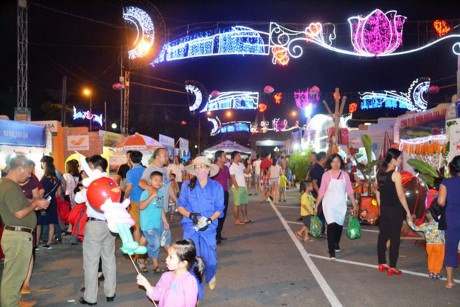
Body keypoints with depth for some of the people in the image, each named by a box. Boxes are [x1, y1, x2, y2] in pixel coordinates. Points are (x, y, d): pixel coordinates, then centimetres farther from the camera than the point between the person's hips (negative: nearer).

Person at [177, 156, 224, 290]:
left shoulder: (216, 187, -1)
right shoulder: (187, 185, -1)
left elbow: (219, 209, 1)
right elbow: (180, 206, 2)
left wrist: (210, 220, -16)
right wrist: (190, 215, -17)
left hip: (209, 227, 0)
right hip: (190, 226, 0)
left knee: (210, 258, 3)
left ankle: (210, 278, 37)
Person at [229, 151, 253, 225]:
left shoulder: (241, 165, 9)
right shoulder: (232, 167, -14)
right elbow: (233, 179, -15)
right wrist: (237, 188, -16)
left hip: (243, 187, 8)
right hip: (237, 188, -8)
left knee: (244, 203, 14)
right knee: (237, 204, -1)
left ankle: (245, 218, 23)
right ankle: (237, 220, 6)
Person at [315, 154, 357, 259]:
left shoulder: (345, 175, 1)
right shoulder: (326, 175, -4)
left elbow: (349, 191, 4)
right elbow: (321, 191, -1)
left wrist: (354, 205, 3)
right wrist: (316, 205, -1)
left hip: (341, 204, 3)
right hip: (329, 204, -3)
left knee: (339, 225, 13)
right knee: (331, 225, -13)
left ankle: (336, 243, 41)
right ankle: (331, 251, -7)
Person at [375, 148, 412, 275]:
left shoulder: (380, 173, 4)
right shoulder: (396, 174, -16)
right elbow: (400, 195, -16)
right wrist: (408, 211, -8)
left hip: (384, 210, 6)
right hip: (395, 211, -6)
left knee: (383, 236, 13)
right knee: (394, 238, 2)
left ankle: (382, 264, 23)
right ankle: (392, 268, 9)